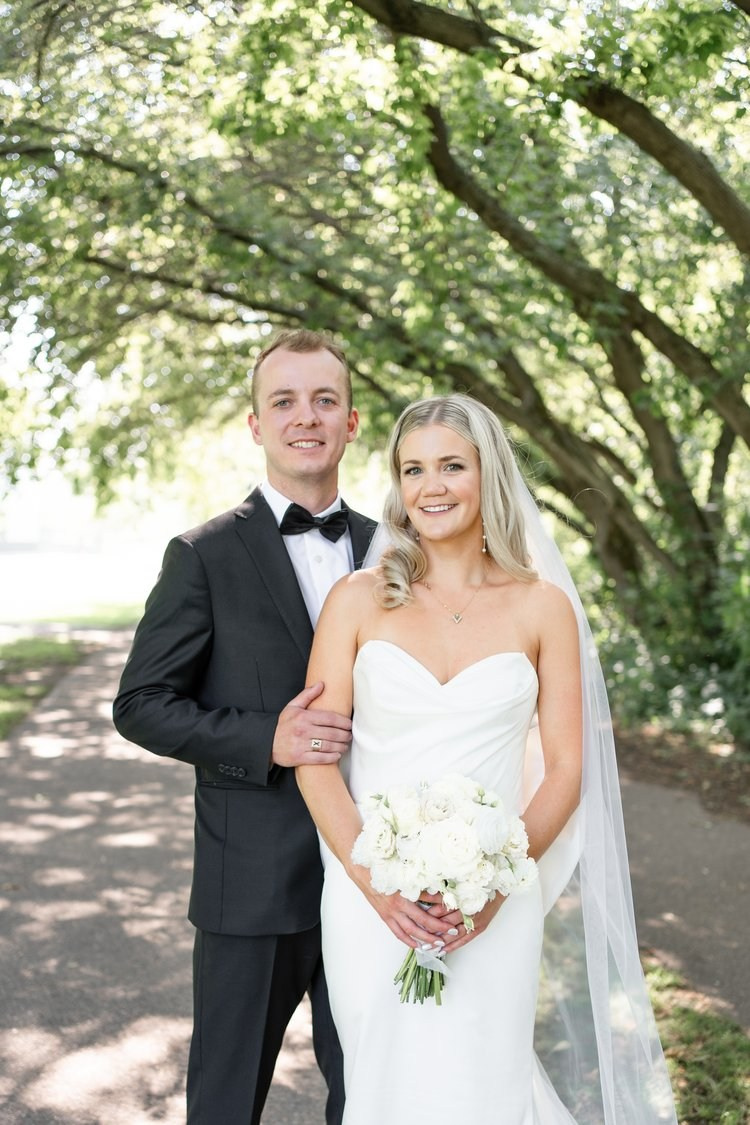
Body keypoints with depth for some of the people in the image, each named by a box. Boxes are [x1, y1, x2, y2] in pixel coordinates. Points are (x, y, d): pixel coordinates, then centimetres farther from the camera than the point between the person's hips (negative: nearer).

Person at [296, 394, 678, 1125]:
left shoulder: (543, 606, -1)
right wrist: (376, 883, -15)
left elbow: (565, 770, 0)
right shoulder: (359, 599, -1)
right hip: (369, 897, 1)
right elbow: (314, 755, -4)